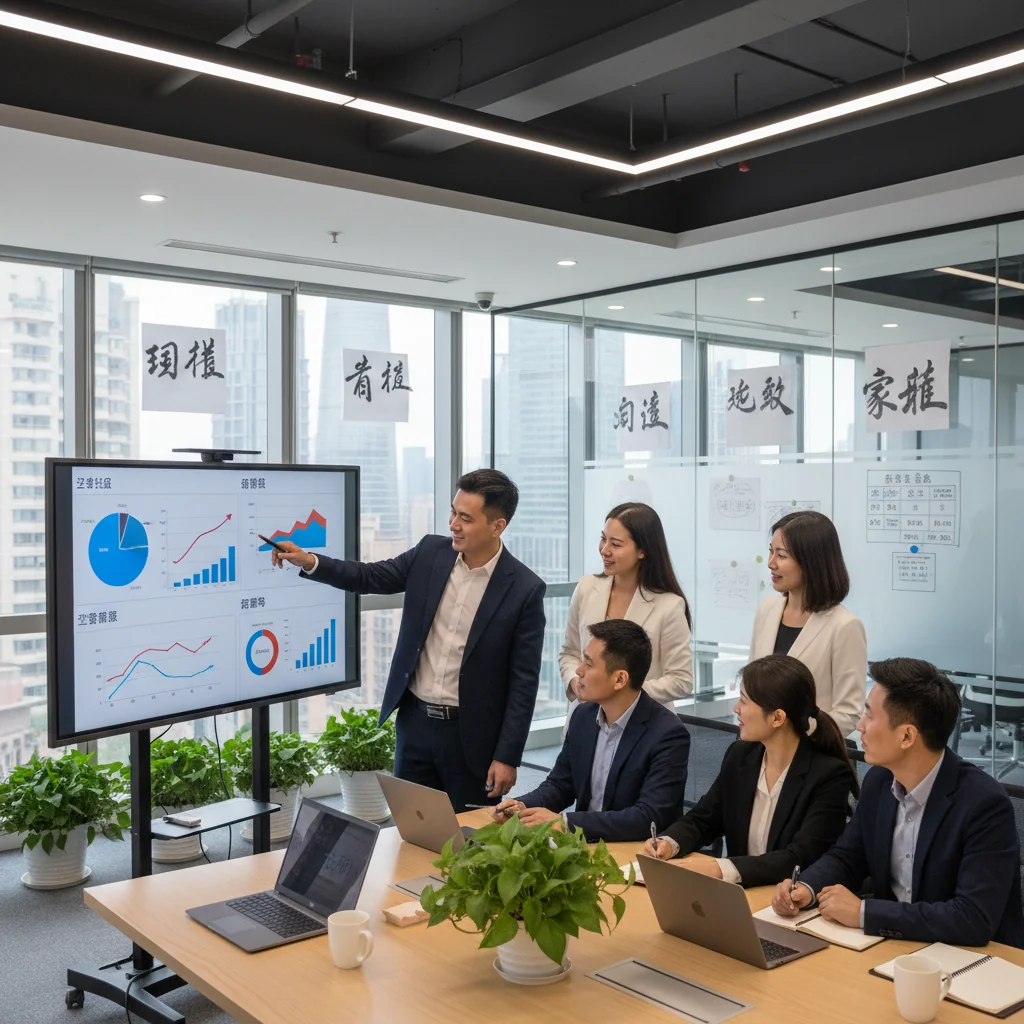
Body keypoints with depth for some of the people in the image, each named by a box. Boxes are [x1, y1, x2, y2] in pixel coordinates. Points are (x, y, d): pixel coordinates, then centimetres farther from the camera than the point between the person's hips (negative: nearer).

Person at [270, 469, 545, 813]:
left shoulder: (525, 589, -14)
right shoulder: (431, 553, -2)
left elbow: (524, 680, -12)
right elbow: (369, 576, 7)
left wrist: (507, 757, -13)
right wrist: (308, 561, -9)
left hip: (472, 736, -4)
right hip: (415, 722, 4)